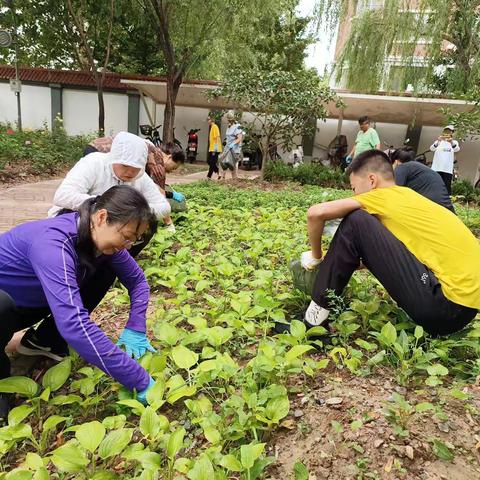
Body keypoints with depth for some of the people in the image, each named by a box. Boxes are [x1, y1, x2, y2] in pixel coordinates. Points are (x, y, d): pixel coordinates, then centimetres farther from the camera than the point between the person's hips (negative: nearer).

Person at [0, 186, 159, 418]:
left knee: (104, 272, -8)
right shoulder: (53, 242, -38)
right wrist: (139, 380, -44)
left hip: (30, 302, 7)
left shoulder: (99, 236, -15)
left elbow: (137, 280, -3)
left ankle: (43, 339, 7)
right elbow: (74, 324, -47)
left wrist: (135, 329, -19)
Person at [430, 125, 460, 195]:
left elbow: (457, 149, -12)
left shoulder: (454, 142, 10)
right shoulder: (438, 141, 12)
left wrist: (451, 142, -33)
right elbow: (432, 148, -8)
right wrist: (438, 141, -28)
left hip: (448, 169, -1)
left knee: (447, 186, -5)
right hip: (437, 167, 1)